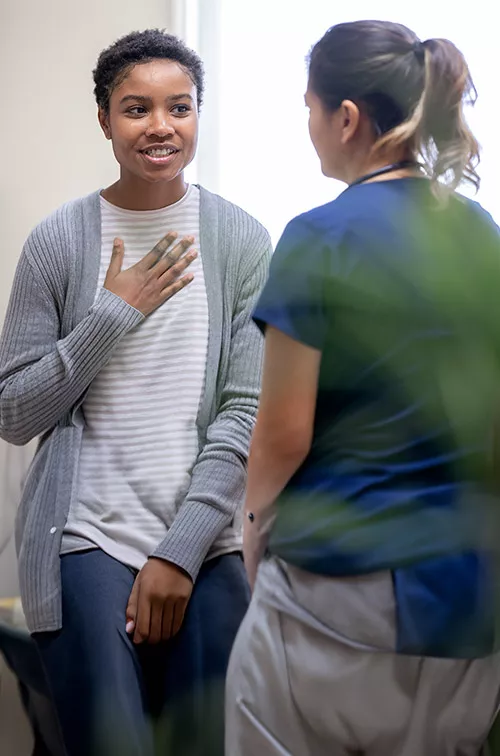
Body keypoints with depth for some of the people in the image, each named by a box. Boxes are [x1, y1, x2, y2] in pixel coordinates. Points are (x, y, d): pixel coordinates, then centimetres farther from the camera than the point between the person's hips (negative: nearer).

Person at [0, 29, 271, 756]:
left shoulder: (241, 240, 1)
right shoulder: (59, 241, 0)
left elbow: (247, 412, -3)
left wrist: (182, 548, -9)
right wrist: (113, 313, -9)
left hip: (208, 545, 1)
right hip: (87, 539, -1)